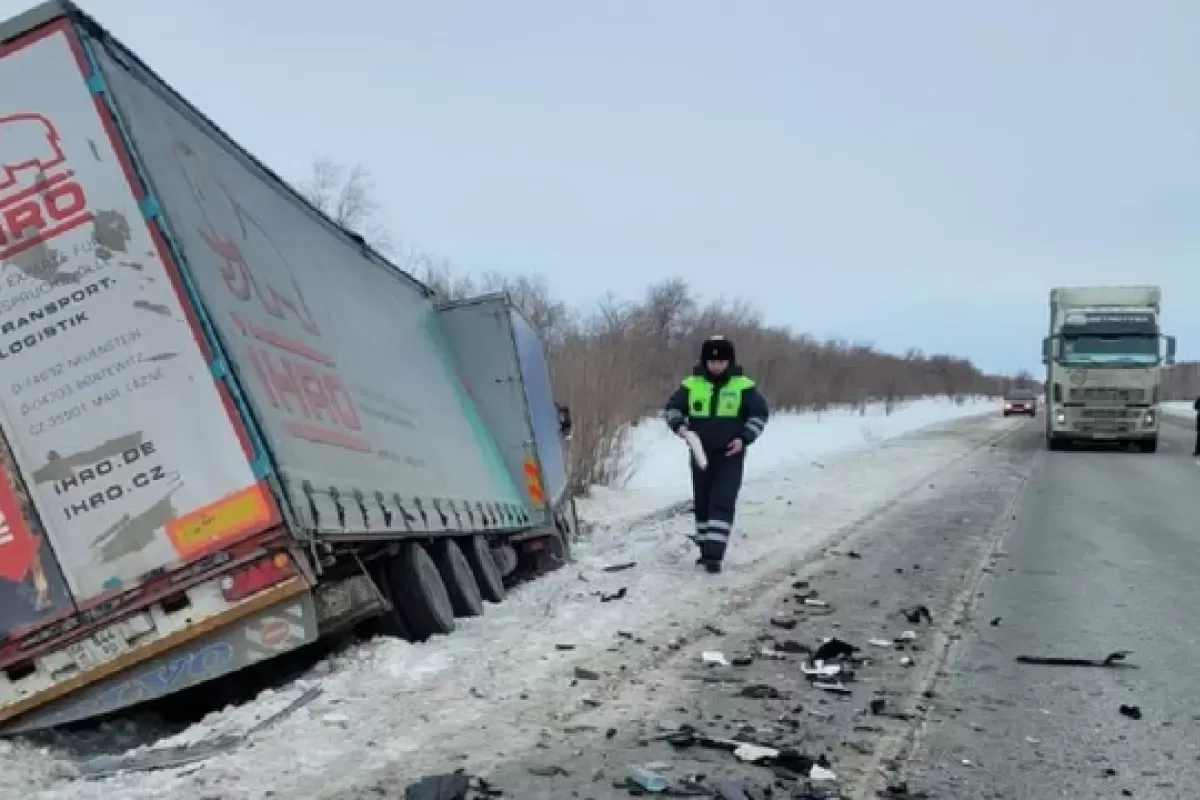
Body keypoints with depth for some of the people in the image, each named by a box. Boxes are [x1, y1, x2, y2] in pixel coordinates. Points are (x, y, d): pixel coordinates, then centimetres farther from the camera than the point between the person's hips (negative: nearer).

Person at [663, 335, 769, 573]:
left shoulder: (743, 385, -5)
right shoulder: (692, 384, 0)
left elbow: (760, 412, -1)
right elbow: (671, 408, 7)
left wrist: (745, 438, -12)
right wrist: (679, 426, -14)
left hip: (730, 455, -3)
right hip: (701, 454, 3)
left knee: (722, 504, -13)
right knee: (702, 503, 12)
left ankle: (715, 554, -15)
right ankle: (705, 549, 27)